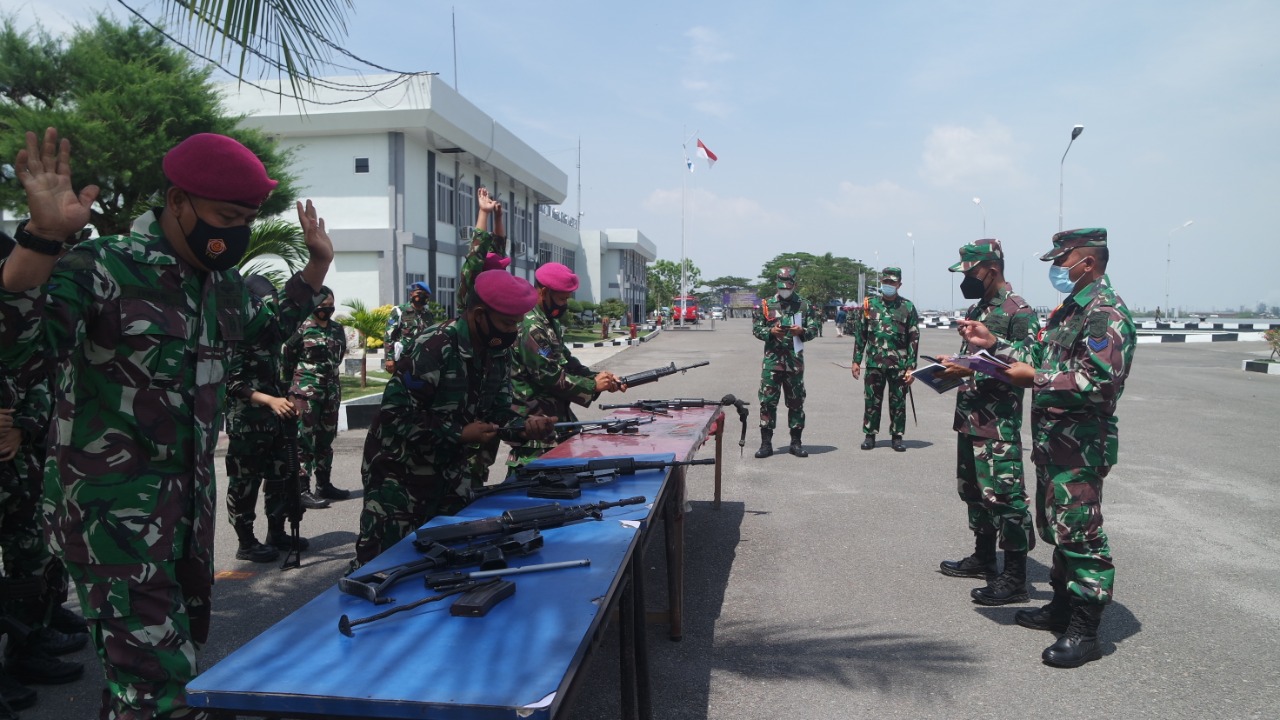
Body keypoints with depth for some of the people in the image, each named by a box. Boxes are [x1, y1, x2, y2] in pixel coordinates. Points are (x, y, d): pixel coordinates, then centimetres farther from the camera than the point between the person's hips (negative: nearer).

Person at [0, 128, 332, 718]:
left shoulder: (222, 283, 9)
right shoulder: (100, 268, -14)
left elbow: (269, 328, 29)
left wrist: (317, 263, 20)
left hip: (191, 505, 8)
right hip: (112, 511, -8)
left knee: (180, 660, 20)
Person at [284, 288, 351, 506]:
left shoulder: (337, 328, 9)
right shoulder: (301, 329, -8)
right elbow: (287, 359, -4)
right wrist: (296, 384, 2)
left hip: (332, 390, 6)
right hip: (307, 392, -6)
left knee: (326, 439, 13)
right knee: (304, 441, -5)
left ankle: (324, 484, 23)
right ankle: (303, 490, -4)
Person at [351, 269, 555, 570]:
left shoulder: (498, 353, -2)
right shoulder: (432, 349, -27)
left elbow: (498, 409, 5)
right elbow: (395, 415, -28)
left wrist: (525, 425, -17)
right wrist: (459, 435, -26)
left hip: (449, 470, 8)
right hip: (400, 474, -7)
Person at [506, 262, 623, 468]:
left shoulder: (550, 322, 13)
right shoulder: (530, 327, -20)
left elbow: (567, 362, 17)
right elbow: (551, 377, -22)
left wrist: (597, 377, 2)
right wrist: (594, 386, -13)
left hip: (554, 419, 10)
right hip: (534, 427, -10)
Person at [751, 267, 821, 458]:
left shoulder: (804, 305, 6)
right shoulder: (765, 305, 6)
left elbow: (814, 329, 5)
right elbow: (756, 329, 5)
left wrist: (801, 331, -16)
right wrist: (771, 331, -14)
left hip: (795, 360, 1)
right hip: (772, 359, 0)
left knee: (796, 402, 7)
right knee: (767, 401, -2)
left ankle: (796, 442, 16)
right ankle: (766, 443, 4)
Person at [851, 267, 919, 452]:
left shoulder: (907, 307, 1)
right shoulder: (869, 304, 5)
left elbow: (914, 339, 1)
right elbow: (860, 334, 9)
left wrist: (911, 367, -5)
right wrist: (856, 360, 4)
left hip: (899, 365, -1)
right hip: (874, 363, 1)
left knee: (898, 402, 6)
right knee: (872, 401, 6)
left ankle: (897, 437, 16)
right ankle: (869, 435, 17)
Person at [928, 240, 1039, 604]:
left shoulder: (1018, 312, -12)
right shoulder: (976, 310, 15)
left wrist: (970, 370, -23)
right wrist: (951, 369, 4)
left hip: (999, 423, -10)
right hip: (970, 418, 10)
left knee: (1004, 494, -6)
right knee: (974, 490, 18)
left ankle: (1015, 578, 2)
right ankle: (983, 557, 32)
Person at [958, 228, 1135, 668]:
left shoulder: (1106, 313, -16)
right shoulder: (1070, 309, 16)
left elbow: (1101, 382, -25)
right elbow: (1039, 354, 23)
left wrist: (1036, 380, -20)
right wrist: (993, 344, 13)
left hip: (1081, 445, -10)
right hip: (1052, 439, 10)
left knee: (1079, 533, -6)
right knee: (1056, 528, 19)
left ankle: (1084, 632, 2)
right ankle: (1062, 607, 32)